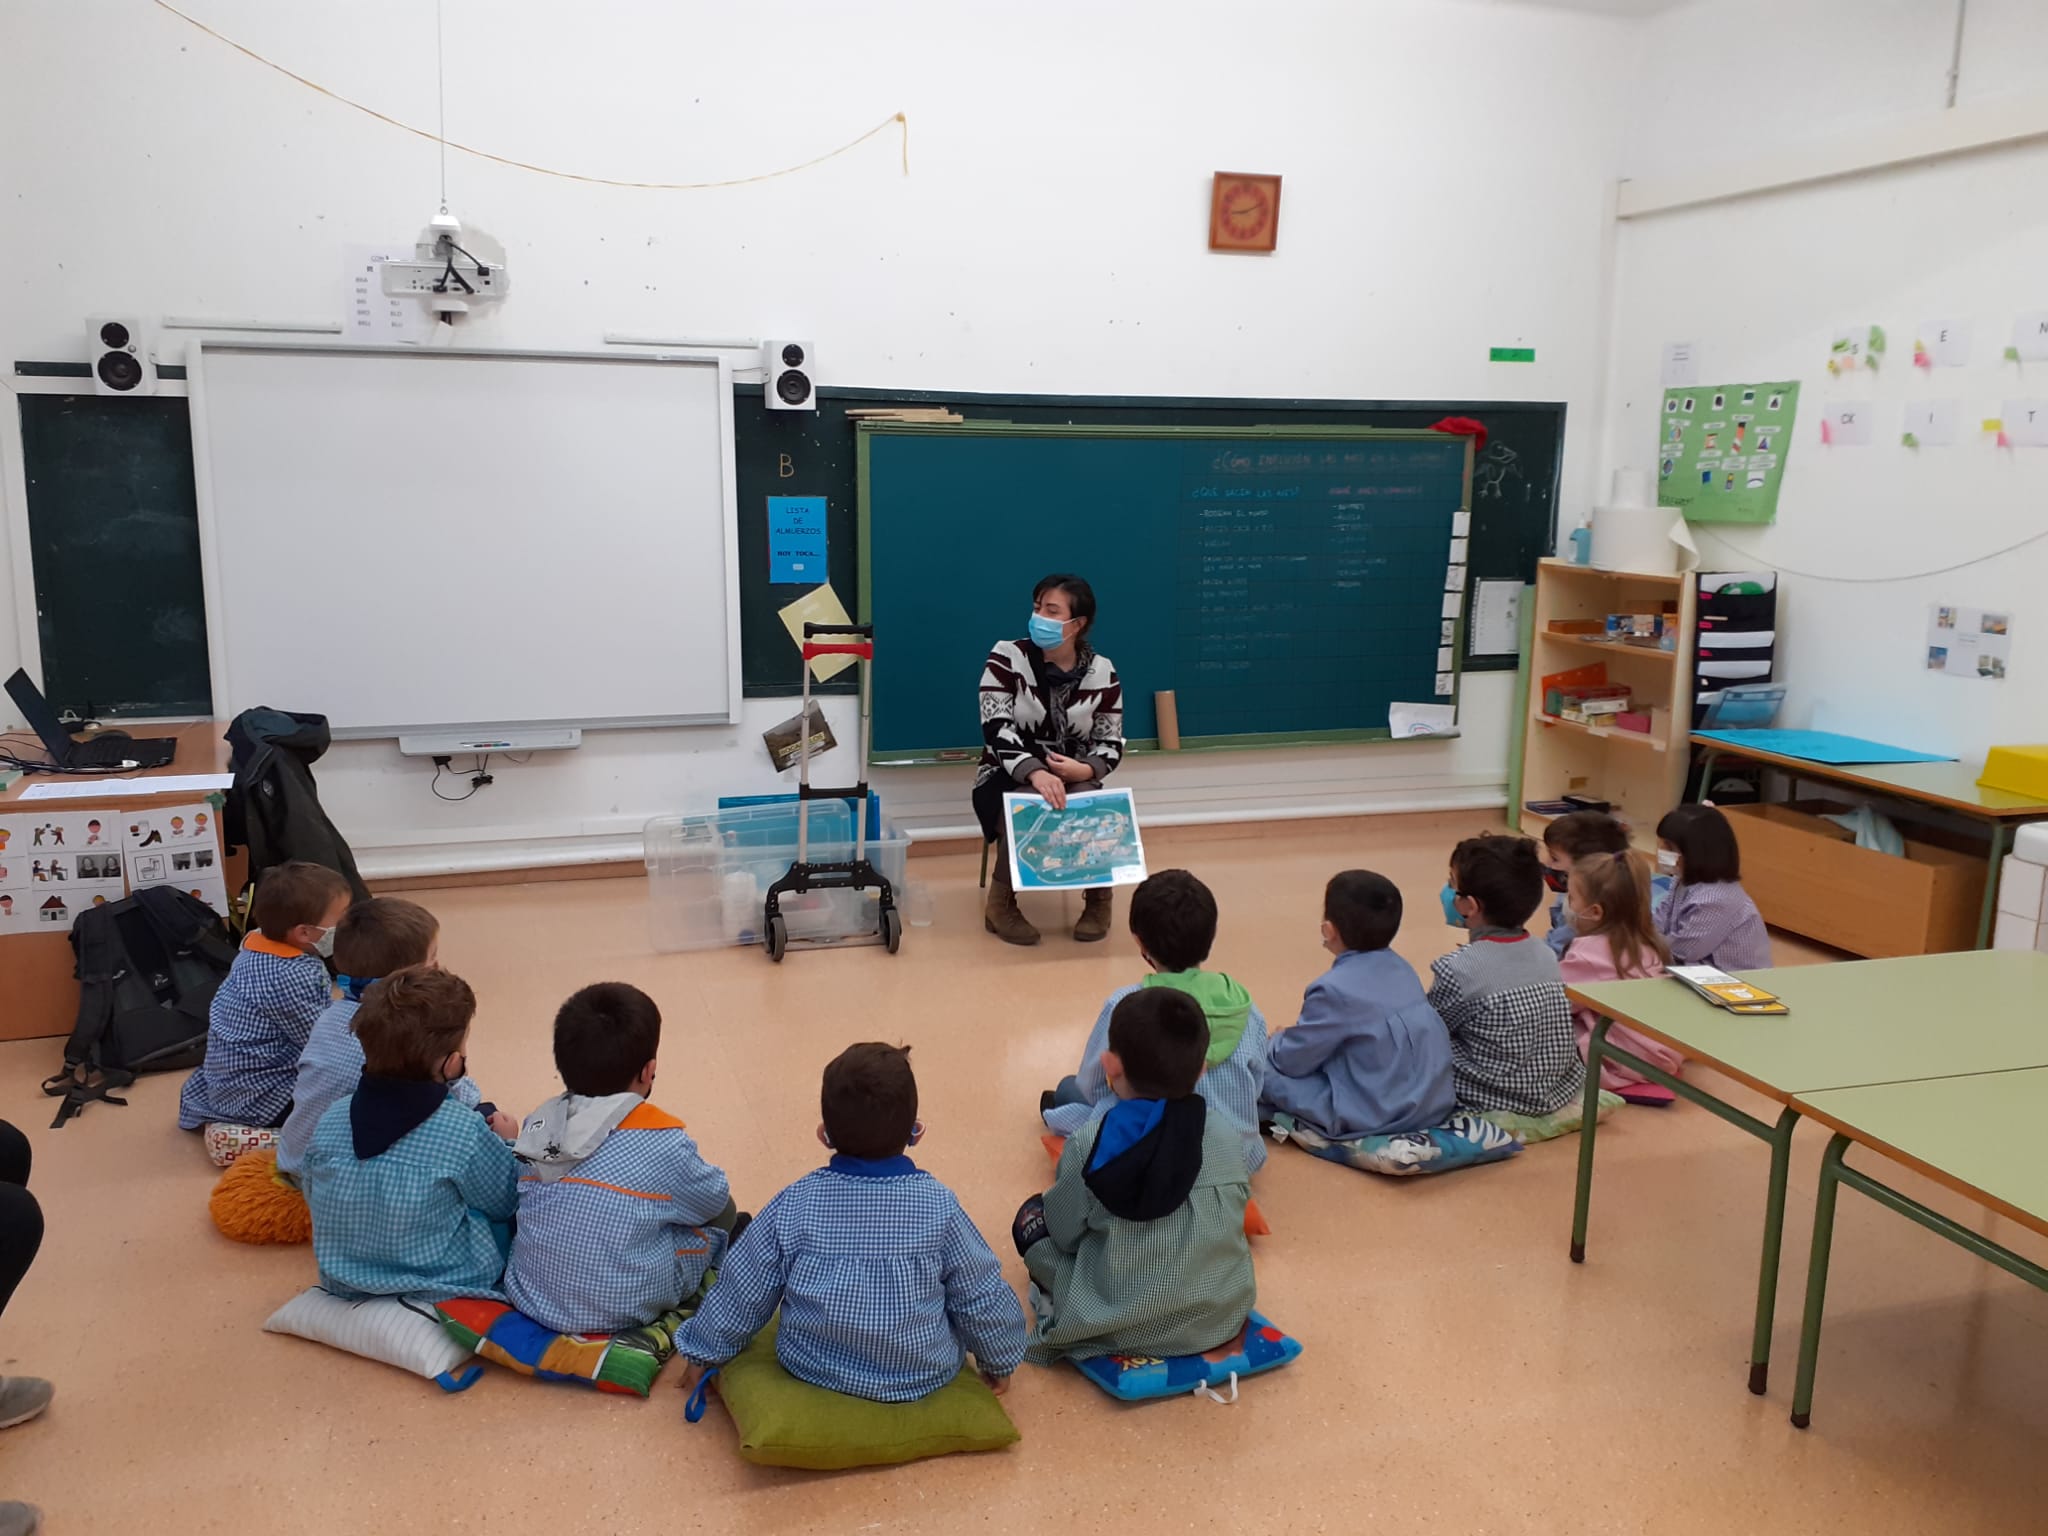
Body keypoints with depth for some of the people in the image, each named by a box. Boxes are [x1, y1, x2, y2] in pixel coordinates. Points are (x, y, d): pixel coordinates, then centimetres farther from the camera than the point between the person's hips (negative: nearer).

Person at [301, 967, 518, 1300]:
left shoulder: (330, 1119, -10)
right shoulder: (464, 1130, -24)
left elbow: (315, 1202, 6)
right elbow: (505, 1203, -7)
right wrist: (506, 1143, 12)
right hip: (446, 1290, -6)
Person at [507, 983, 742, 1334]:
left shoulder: (537, 1125, -4)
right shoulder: (662, 1141, -17)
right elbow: (714, 1197, 1)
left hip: (530, 1297, 6)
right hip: (621, 1311, -5)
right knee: (724, 1211, 13)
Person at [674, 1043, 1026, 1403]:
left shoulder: (795, 1204, -15)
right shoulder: (939, 1205, -17)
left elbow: (743, 1294, -3)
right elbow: (982, 1297, -6)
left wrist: (703, 1352, 15)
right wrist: (1001, 1360, 13)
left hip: (812, 1368, 1)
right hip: (925, 1377, -1)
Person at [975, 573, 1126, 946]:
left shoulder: (1101, 673, -3)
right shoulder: (1006, 656, -9)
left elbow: (1110, 746, -1)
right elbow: (997, 730, -19)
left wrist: (1084, 770, -25)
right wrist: (1035, 773, -36)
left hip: (1075, 782, 2)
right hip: (1008, 778, -1)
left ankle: (1099, 898, -7)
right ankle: (1002, 903, -17)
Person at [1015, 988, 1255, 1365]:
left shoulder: (1089, 1142, -17)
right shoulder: (1225, 1134, -8)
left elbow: (1064, 1234, -5)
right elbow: (1235, 1216, 6)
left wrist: (1064, 1191, 17)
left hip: (1125, 1329, -3)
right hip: (1224, 1315, 3)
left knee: (1031, 1215, 15)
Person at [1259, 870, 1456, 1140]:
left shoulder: (1335, 989, -17)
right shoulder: (1403, 969, 7)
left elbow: (1291, 1061, -8)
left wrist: (1276, 1041, 14)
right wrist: (1300, 1034, 21)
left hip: (1373, 1116, -8)